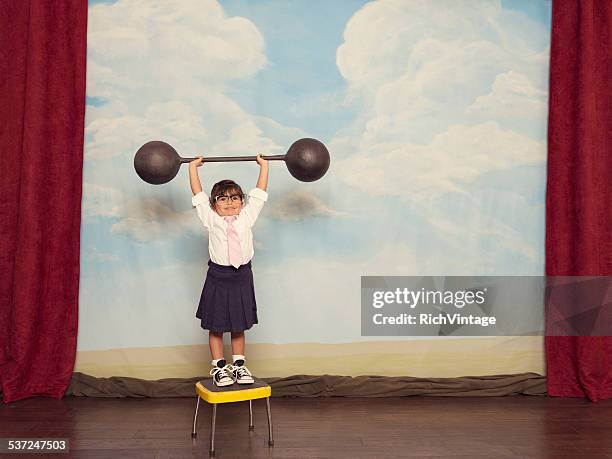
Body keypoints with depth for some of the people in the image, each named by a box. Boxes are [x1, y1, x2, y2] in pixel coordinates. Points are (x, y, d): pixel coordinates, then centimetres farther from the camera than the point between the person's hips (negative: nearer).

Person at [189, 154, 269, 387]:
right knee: (216, 327, 7)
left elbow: (259, 192, 9)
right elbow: (198, 194, 3)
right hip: (218, 278, -1)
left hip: (242, 277, 2)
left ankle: (239, 366, 23)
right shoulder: (211, 219, 2)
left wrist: (264, 166, 13)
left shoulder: (247, 217, 6)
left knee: (239, 326, 12)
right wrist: (193, 167, 8)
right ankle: (219, 367, 19)